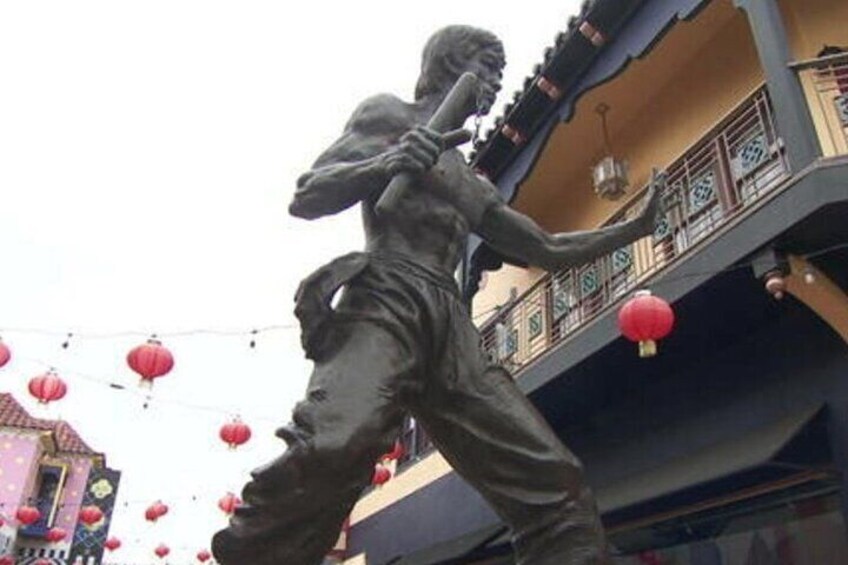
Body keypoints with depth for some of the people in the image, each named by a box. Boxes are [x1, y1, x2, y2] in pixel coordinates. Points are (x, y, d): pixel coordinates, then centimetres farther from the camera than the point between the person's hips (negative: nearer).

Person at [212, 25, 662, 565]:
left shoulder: (471, 183, 35)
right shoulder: (388, 115, 18)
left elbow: (549, 249, 37)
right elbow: (305, 199, 8)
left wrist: (635, 226, 33)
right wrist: (385, 164, -10)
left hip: (453, 329, 7)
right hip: (384, 302, -6)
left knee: (555, 482, -8)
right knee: (334, 445, -36)